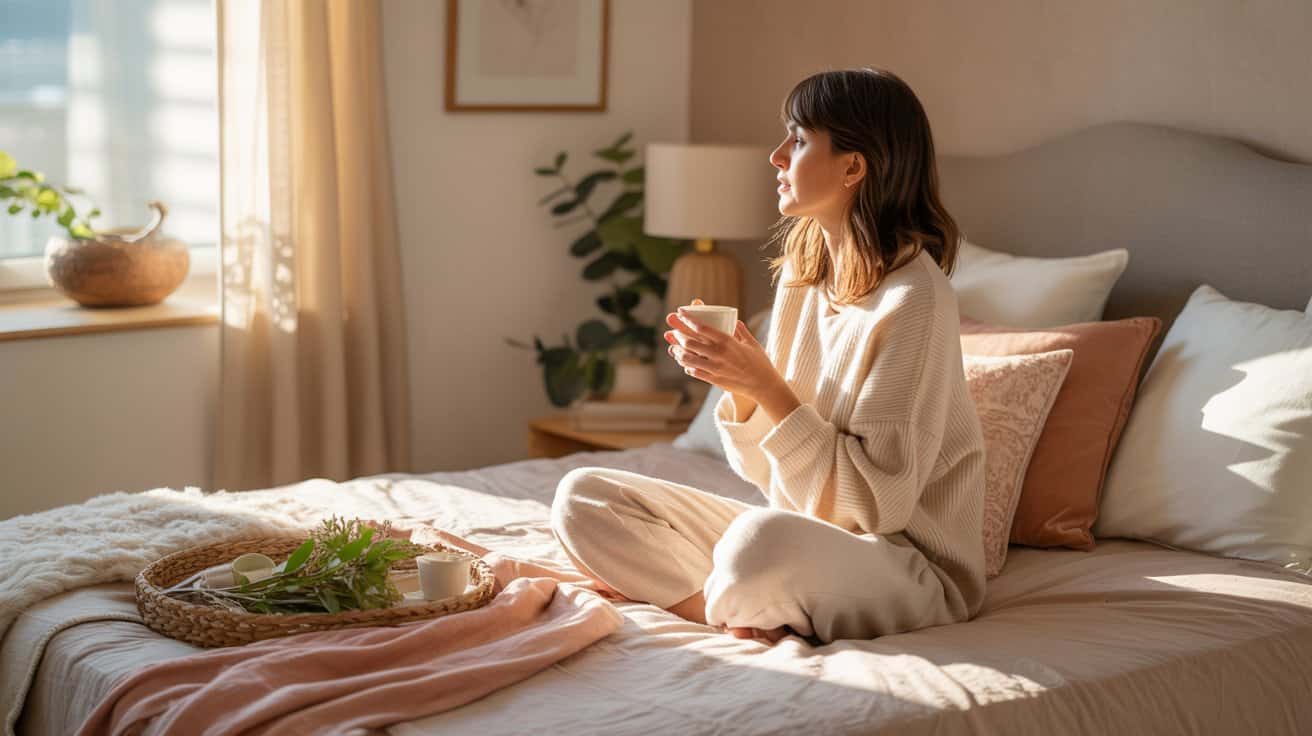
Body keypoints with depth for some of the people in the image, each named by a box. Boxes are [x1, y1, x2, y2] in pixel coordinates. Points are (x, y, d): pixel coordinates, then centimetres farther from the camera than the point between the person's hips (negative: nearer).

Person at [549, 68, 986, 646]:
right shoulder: (802, 275, 5)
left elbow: (876, 501, -20)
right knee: (582, 496, -1)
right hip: (801, 536, 8)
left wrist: (766, 387, -21)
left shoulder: (912, 298, -18)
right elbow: (766, 469, 8)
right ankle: (755, 615, -11)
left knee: (761, 539, -40)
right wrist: (738, 386, -11)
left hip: (909, 562, -8)